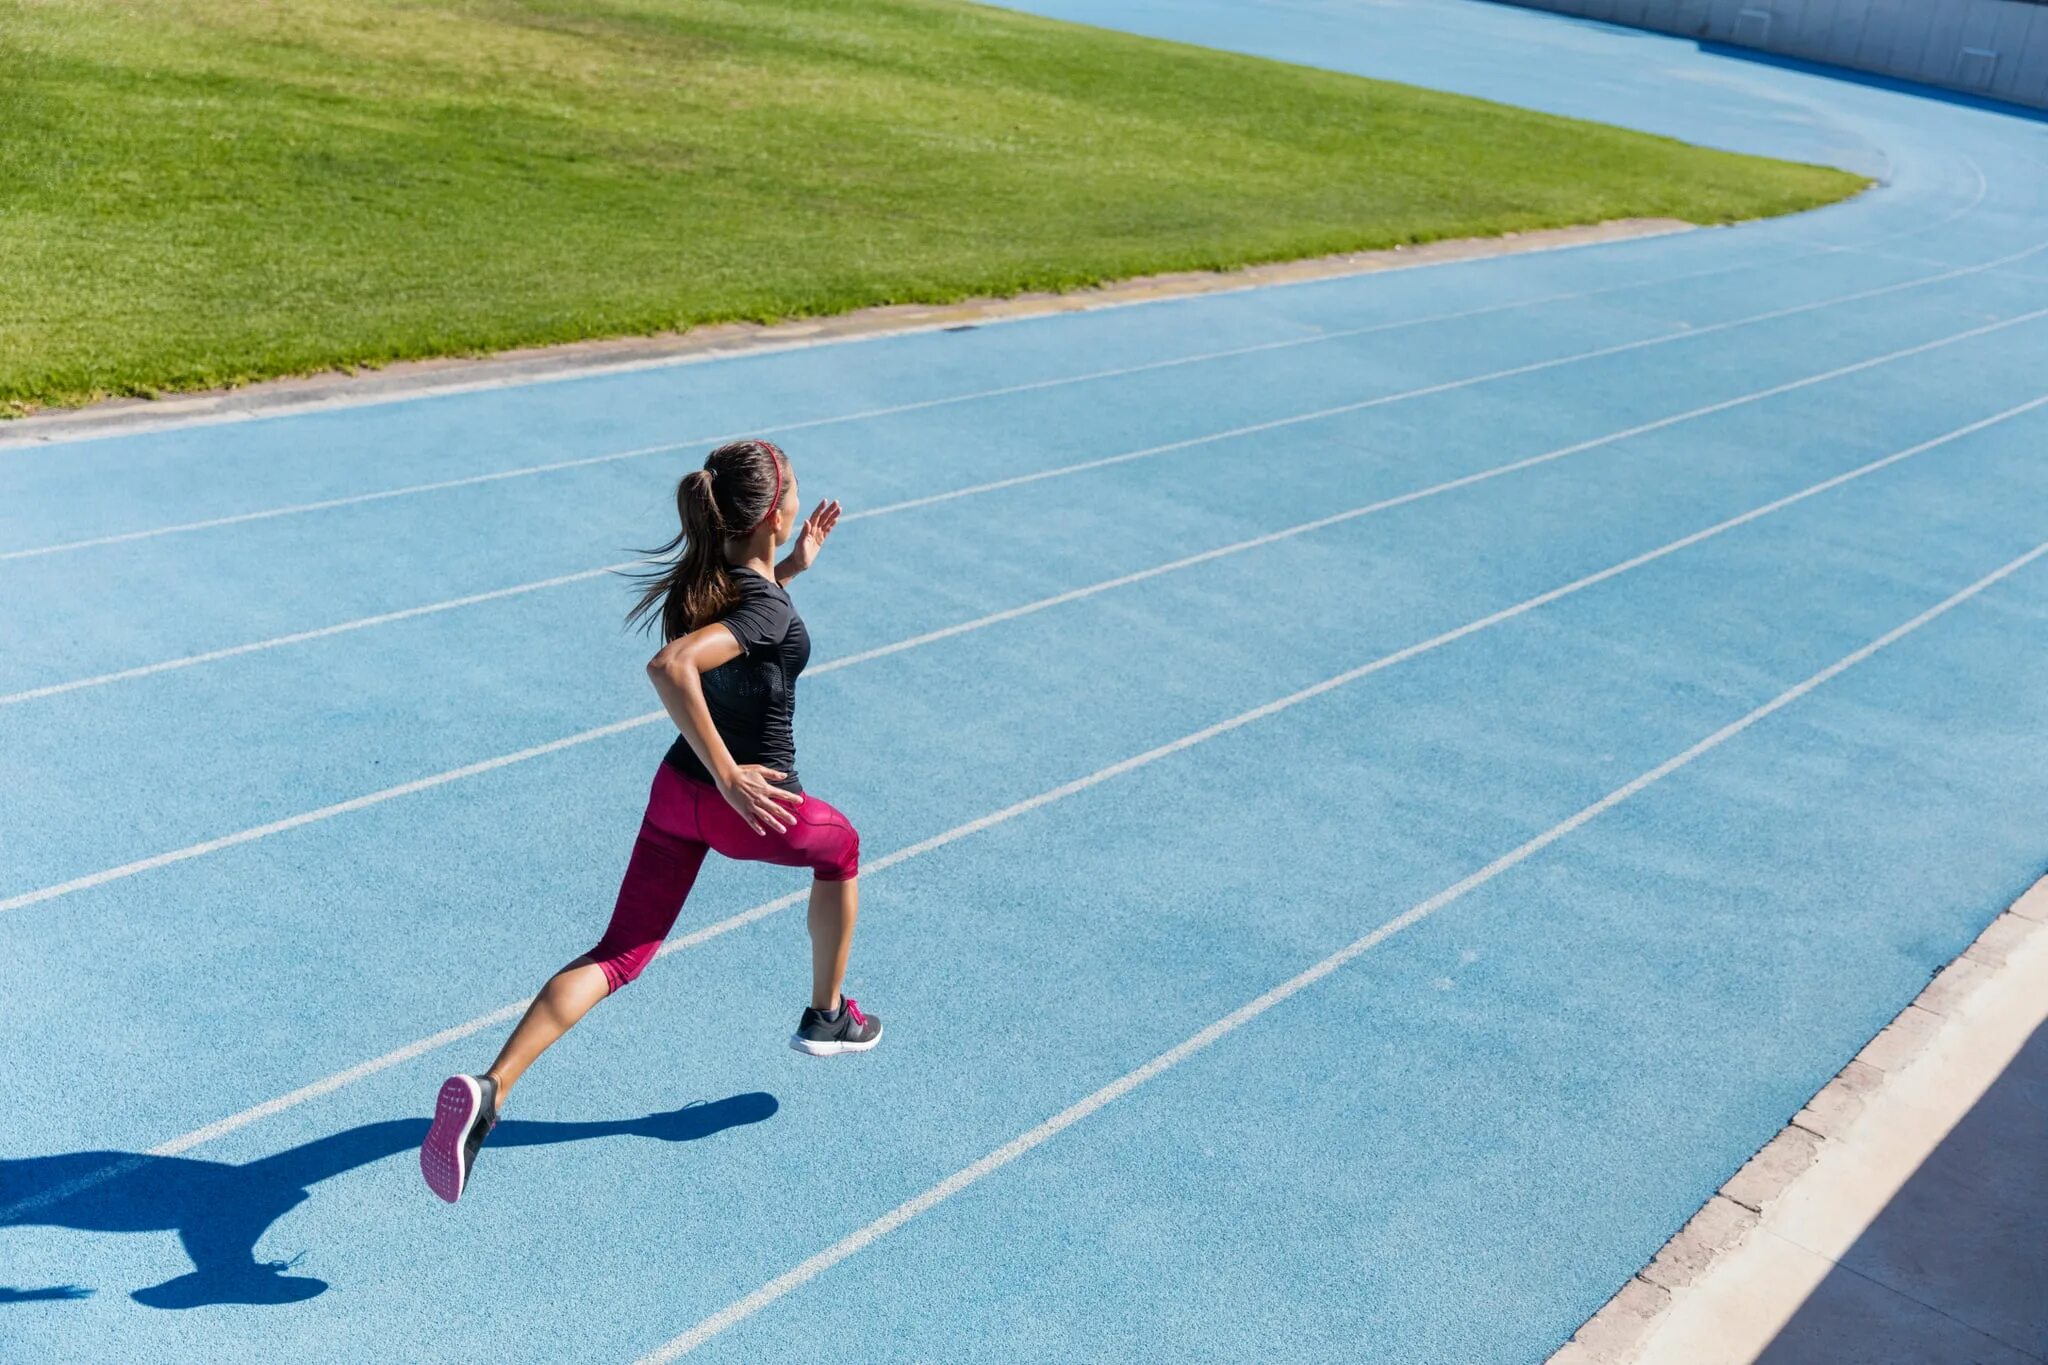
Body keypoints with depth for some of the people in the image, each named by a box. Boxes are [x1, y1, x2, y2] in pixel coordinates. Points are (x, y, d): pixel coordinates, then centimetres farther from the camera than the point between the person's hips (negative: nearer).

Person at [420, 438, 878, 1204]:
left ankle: (489, 1090, -10)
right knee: (840, 849, 27)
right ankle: (827, 1018, 42)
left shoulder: (702, 575, 0)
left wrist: (790, 567, 15)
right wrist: (729, 773, -36)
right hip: (754, 805, -6)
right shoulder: (769, 609, -25)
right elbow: (670, 667, -41)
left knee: (619, 954, 7)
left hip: (679, 787, 6)